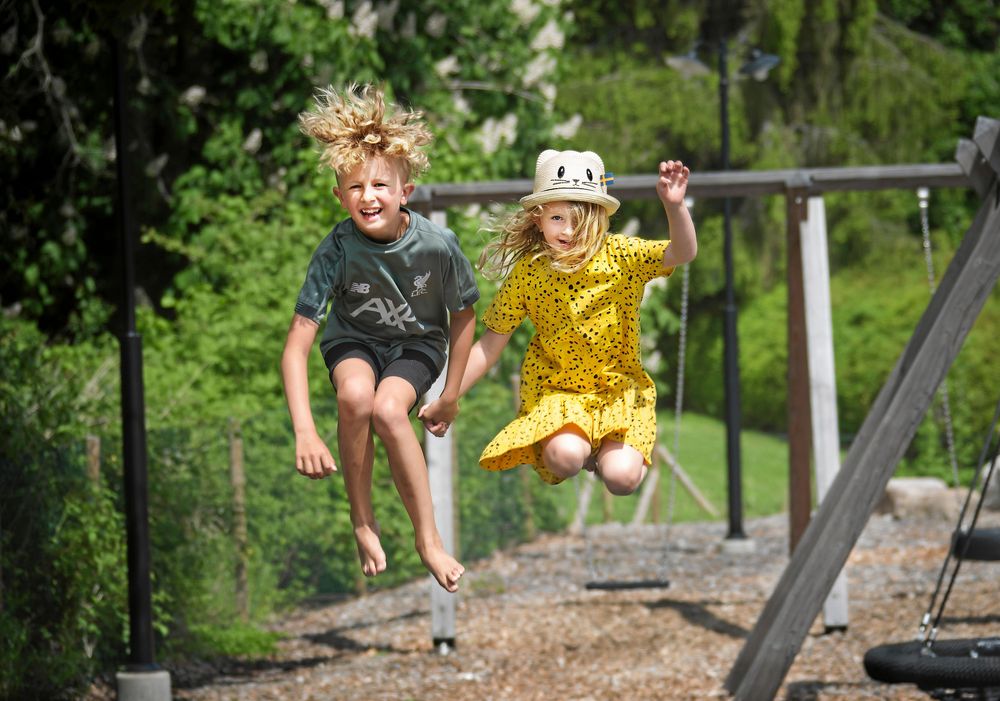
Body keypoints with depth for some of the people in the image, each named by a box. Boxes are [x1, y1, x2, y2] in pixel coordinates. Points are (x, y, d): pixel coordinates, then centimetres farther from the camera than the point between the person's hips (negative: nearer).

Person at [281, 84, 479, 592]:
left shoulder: (437, 245, -25)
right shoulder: (339, 249, -27)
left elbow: (463, 314, -4)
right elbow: (296, 346, -28)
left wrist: (451, 393, -1)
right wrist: (304, 432, -38)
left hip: (417, 342, 0)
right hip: (353, 339, 0)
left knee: (388, 408, -31)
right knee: (356, 393, -34)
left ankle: (428, 538, -14)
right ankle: (362, 523, -15)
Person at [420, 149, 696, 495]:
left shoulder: (620, 255, -9)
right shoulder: (527, 272, -8)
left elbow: (684, 253, -23)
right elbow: (490, 344, 0)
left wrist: (674, 206, -42)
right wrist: (446, 400, -2)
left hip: (618, 389, 0)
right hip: (555, 390, 0)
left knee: (622, 477, -24)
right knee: (566, 458, -31)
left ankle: (608, 448, 13)